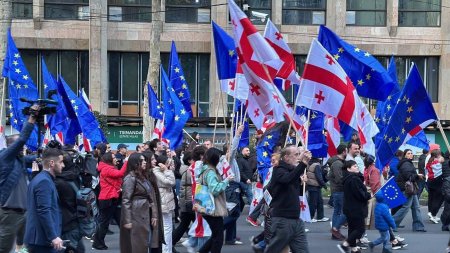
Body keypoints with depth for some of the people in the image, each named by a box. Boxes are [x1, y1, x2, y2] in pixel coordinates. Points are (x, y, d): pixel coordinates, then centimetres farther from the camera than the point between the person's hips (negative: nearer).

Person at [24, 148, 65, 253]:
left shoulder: (39, 179, 17)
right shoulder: (44, 182, -15)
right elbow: (44, 211, -23)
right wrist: (53, 236, -24)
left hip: (37, 237, 10)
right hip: (43, 239, -10)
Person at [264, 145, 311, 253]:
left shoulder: (293, 171, 16)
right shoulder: (279, 170, -8)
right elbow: (288, 179, -31)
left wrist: (303, 181, 4)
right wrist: (303, 163, -34)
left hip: (296, 220, 8)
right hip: (282, 220, -8)